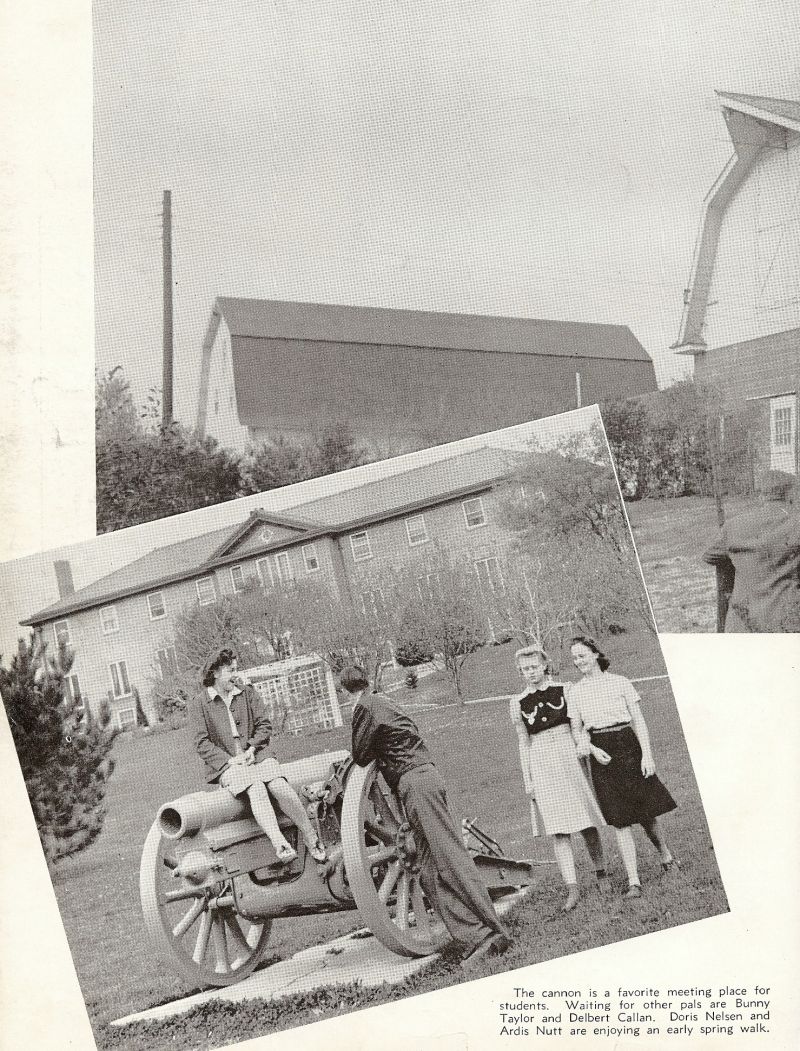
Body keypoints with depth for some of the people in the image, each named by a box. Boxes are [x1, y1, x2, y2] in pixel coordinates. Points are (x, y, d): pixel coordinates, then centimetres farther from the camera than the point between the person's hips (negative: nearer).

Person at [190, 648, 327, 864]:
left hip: (256, 755, 3)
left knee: (280, 787, -26)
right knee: (256, 789, -34)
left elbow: (264, 725, 12)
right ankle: (280, 845, -47)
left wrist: (252, 749, -6)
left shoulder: (246, 692, 15)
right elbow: (202, 743, -2)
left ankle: (312, 840, -17)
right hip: (228, 765, -3)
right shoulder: (200, 703, 3)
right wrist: (228, 759, -15)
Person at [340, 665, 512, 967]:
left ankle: (492, 931, -21)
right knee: (431, 873, 4)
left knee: (449, 856, -15)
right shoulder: (382, 702, 25)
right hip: (426, 775, 9)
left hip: (415, 782, -9)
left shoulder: (365, 707, -3)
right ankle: (476, 937, -5)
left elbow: (360, 756, -2)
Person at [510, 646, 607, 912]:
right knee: (558, 830, -7)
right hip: (542, 765, 0)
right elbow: (524, 743, 8)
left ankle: (600, 872, 25)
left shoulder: (564, 689, 2)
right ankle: (572, 888, -10)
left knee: (586, 823, 6)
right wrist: (527, 780, 6)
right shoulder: (518, 703, 4)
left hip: (570, 757, 0)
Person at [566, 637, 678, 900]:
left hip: (628, 747, -1)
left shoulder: (620, 682, 2)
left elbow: (638, 720, 1)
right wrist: (591, 748, -11)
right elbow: (576, 730, 9)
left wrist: (647, 754, -8)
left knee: (646, 811, 5)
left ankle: (667, 858, 32)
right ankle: (633, 881, -2)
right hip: (601, 754, 1)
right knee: (620, 821, -3)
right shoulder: (574, 691, 7)